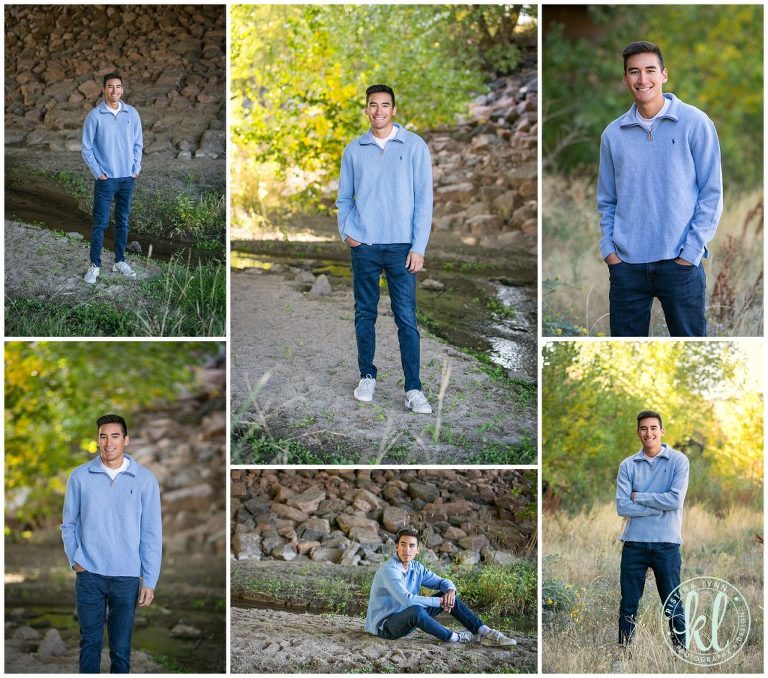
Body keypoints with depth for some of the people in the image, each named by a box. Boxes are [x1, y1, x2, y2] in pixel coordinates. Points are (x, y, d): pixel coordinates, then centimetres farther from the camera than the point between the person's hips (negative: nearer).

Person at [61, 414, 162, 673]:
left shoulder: (144, 479, -3)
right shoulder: (80, 476, -1)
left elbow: (152, 533, -1)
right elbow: (69, 523, 8)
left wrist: (150, 581, -4)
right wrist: (74, 559, -4)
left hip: (127, 576, 0)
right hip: (89, 574, 0)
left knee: (121, 647, 6)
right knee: (89, 642, 8)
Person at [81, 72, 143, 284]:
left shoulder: (132, 113, 2)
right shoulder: (95, 116, -8)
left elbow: (138, 144, 9)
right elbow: (87, 148, -4)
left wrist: (136, 169, 1)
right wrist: (98, 173, -8)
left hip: (127, 178, 3)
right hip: (106, 179, -3)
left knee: (123, 221, 11)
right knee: (100, 223, -1)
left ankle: (120, 261, 22)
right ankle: (95, 265, 5)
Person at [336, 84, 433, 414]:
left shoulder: (414, 146, -2)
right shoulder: (354, 150, 6)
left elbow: (424, 199, -3)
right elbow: (344, 198, 15)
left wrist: (418, 247, -8)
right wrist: (346, 232, -1)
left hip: (401, 246, -2)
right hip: (363, 246, 3)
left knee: (407, 318, -4)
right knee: (365, 314, 10)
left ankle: (413, 388, -3)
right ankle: (367, 376, 23)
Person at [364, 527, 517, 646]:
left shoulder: (416, 568, 4)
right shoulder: (389, 570, -23)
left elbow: (442, 582, 12)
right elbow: (407, 600, -33)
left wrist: (450, 590, -13)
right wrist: (439, 601, -24)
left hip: (407, 620, 9)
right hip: (384, 626, -9)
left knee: (449, 597, 3)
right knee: (415, 610, -38)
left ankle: (486, 633, -1)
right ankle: (453, 638, -17)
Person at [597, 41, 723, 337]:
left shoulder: (695, 123, -2)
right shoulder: (613, 134, 7)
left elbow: (711, 193, -3)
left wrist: (691, 252, -9)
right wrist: (608, 250, 1)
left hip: (679, 264, -3)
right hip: (626, 264, 3)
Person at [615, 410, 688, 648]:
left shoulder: (678, 461, -2)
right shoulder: (627, 465, 3)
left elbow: (676, 500, -14)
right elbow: (622, 506, -7)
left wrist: (639, 497, -8)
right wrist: (659, 506, -13)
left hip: (666, 543, -2)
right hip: (634, 542, 2)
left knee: (672, 604, 5)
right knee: (628, 605, 8)